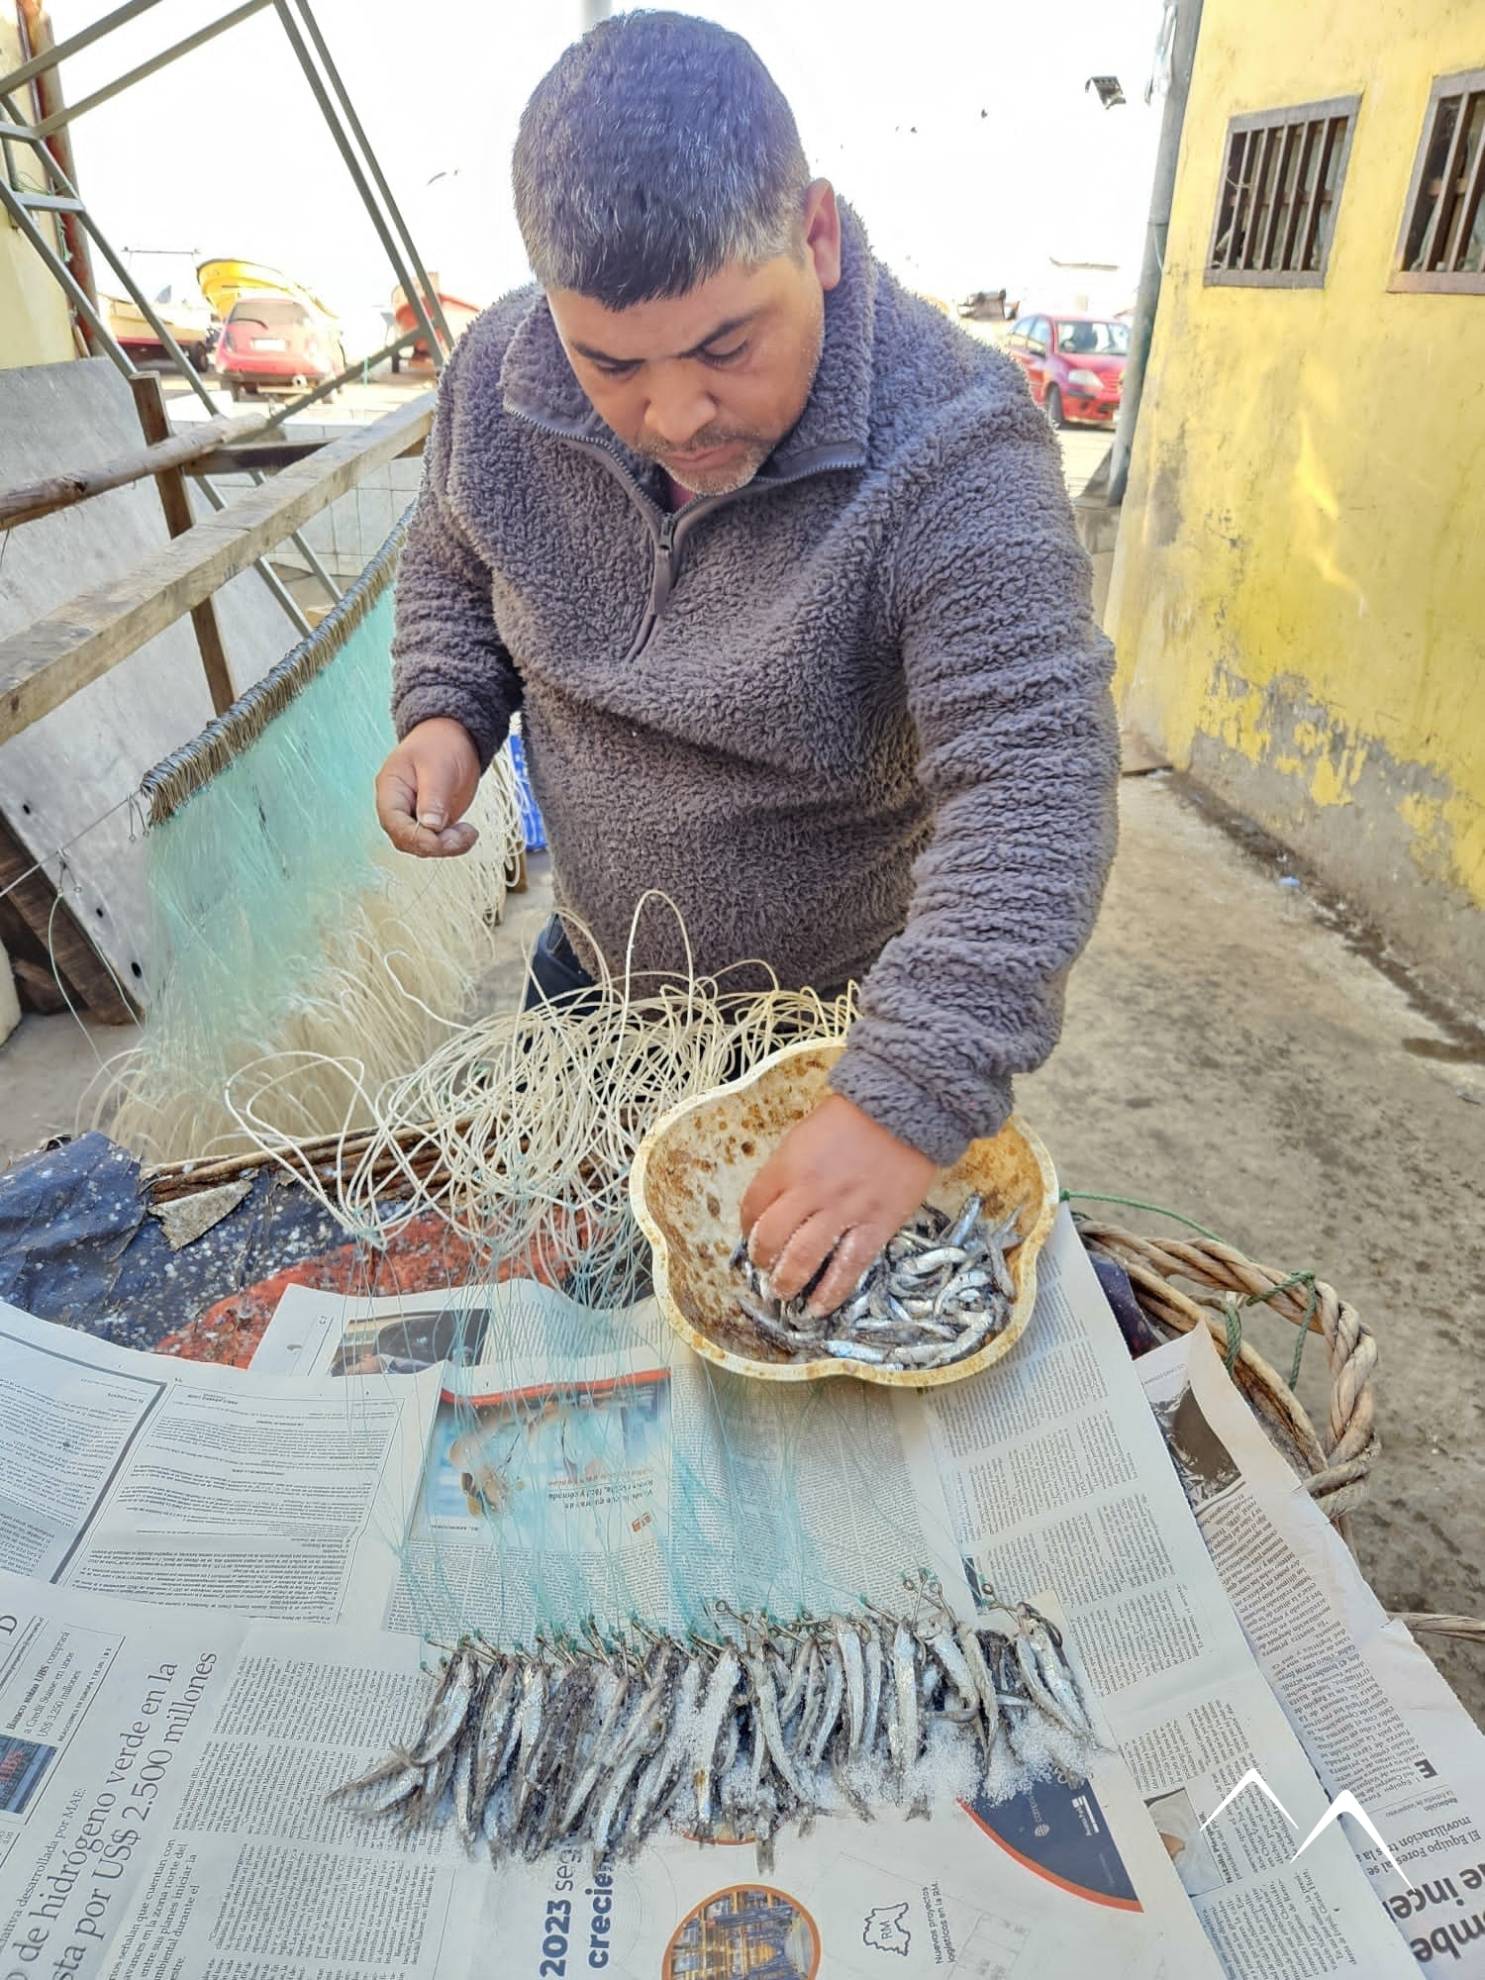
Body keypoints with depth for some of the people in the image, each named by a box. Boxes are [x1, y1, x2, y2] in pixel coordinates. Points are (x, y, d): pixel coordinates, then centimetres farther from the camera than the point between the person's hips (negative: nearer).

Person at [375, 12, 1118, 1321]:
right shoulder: (501, 376, -13)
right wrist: (444, 713, -14)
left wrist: (912, 1098, -45)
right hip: (595, 965, 5)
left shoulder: (951, 451, -30)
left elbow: (1033, 791, -36)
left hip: (839, 1004, -4)